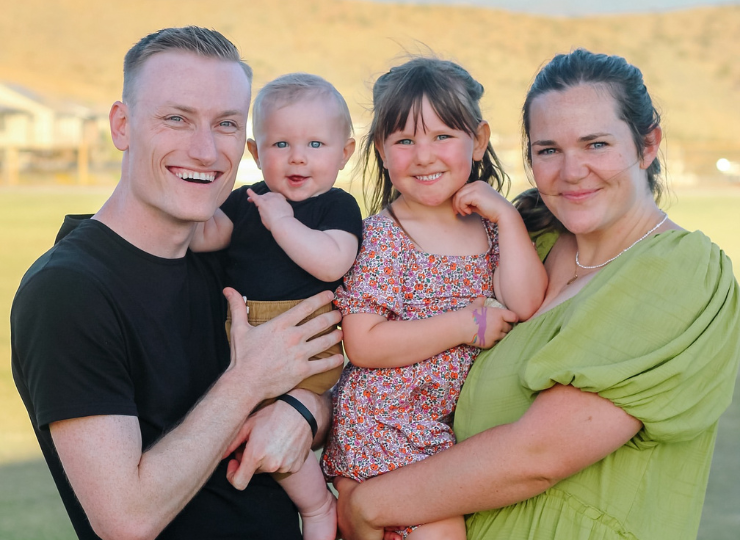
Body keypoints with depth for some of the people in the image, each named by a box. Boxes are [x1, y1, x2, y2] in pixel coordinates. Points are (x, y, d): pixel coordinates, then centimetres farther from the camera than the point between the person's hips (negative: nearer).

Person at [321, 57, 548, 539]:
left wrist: (507, 215, -9)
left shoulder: (491, 224, 5)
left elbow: (526, 305, -8)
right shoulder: (382, 235, -11)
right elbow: (362, 345, -18)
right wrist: (465, 325, -18)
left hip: (466, 420, 6)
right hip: (386, 423, -5)